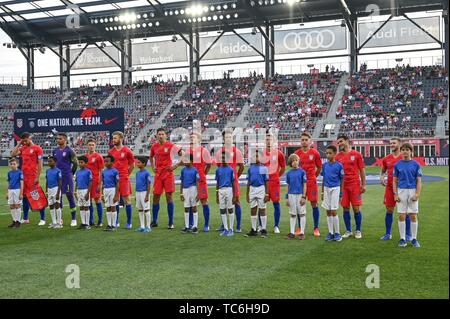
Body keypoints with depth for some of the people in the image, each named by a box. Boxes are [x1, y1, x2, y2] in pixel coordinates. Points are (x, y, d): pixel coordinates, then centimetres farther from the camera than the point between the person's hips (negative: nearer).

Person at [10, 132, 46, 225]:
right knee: (24, 196, 11)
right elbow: (13, 154, 10)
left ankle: (43, 219, 0)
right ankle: (25, 219, 21)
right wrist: (19, 144, 8)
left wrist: (38, 177, -14)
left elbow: (40, 164, -9)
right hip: (24, 176, 7)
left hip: (33, 177, -7)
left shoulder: (37, 148, -6)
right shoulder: (23, 148, 15)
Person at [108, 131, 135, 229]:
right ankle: (116, 222, 17)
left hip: (124, 179, -4)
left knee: (126, 199, -2)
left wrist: (126, 175, 4)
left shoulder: (127, 151, -3)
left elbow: (132, 165, 4)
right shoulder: (111, 152, 8)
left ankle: (129, 222, 5)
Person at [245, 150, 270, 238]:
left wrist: (267, 194, -8)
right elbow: (248, 182, 12)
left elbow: (266, 182, -2)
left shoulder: (264, 168, -2)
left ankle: (264, 230, 7)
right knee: (253, 210, 8)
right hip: (252, 189, 4)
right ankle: (253, 230, 17)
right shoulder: (250, 168, 8)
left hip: (261, 189, -4)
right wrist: (247, 194, 10)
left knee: (262, 210, 0)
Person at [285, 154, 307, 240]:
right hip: (291, 195, 3)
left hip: (300, 194, -3)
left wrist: (303, 197, -8)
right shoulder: (289, 173, 6)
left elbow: (304, 185, -3)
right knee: (292, 214, 9)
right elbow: (288, 186, 10)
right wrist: (287, 197, 7)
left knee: (302, 213, 2)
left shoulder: (302, 172, -3)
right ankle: (292, 233, 16)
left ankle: (302, 233, 9)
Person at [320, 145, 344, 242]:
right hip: (326, 189, 4)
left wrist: (341, 194, -1)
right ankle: (330, 233, 14)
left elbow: (341, 180, -1)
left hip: (335, 189, -4)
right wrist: (322, 192, 12)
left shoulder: (339, 165, -6)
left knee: (333, 211, -6)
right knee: (328, 212, 7)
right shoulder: (324, 165, 6)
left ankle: (337, 233, 5)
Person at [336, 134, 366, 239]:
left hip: (355, 185, -2)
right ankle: (348, 231, 16)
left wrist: (363, 184, -1)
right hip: (343, 186, 3)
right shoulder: (338, 156, 8)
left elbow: (362, 170, 3)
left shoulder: (356, 154, 1)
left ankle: (358, 231, 12)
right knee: (345, 208, 5)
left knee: (356, 208, -1)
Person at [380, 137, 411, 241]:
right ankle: (388, 234, 16)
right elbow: (383, 171, 20)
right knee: (389, 210, 6)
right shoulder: (386, 159, 8)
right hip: (389, 188, 3)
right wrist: (381, 178, 0)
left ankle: (408, 234, 10)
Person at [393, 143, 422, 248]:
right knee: (401, 216, 1)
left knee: (413, 216, 2)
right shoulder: (397, 165, 5)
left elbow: (419, 181, 1)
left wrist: (417, 194, -9)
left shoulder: (415, 164, 1)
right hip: (401, 192, 1)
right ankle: (402, 239, 10)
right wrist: (395, 194, -2)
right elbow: (394, 181, 7)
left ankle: (414, 239, 12)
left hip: (412, 192, -1)